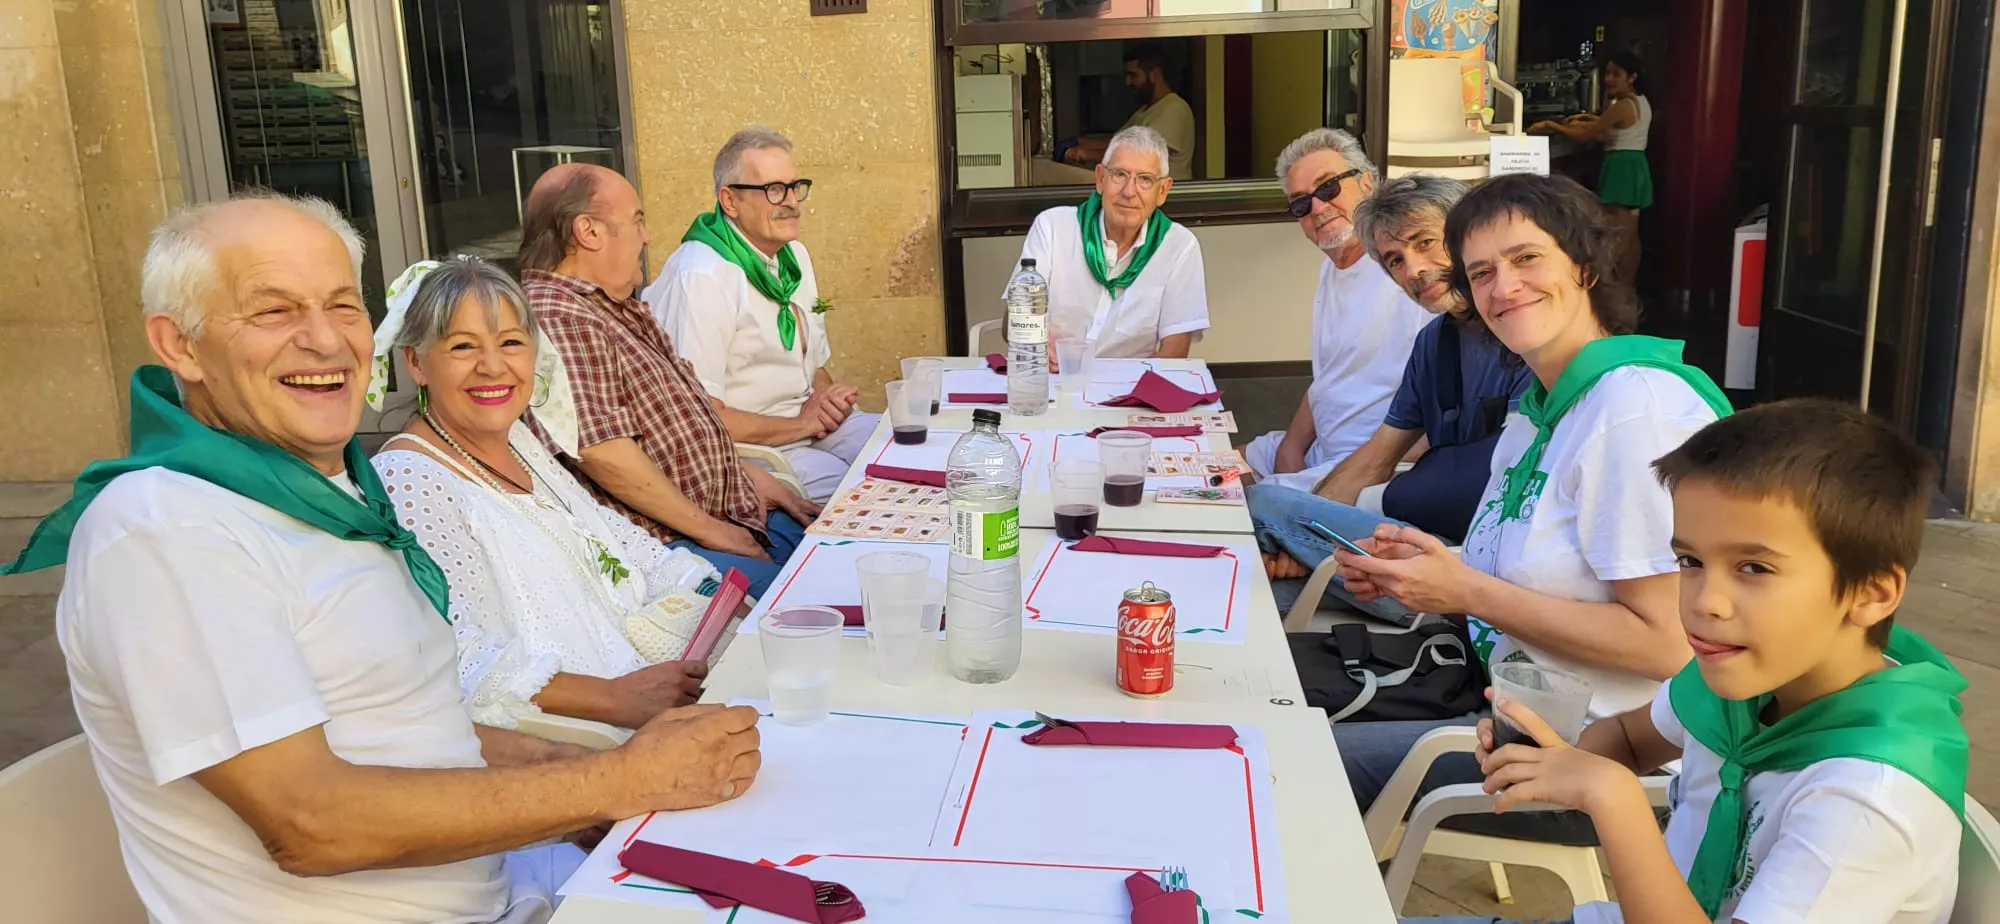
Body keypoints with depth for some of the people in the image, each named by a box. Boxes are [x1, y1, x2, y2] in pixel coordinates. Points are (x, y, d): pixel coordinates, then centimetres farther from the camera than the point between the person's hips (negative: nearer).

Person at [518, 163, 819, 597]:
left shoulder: (620, 308, 17)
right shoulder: (558, 318, -17)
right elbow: (601, 451, -25)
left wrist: (747, 475, 16)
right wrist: (707, 528, -17)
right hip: (663, 544, -11)